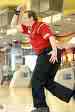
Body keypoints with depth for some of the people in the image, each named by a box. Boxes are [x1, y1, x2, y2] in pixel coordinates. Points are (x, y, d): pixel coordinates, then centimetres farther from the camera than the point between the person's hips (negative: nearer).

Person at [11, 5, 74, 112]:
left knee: (36, 81, -5)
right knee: (47, 82, 9)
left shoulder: (41, 26, -6)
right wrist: (17, 12, 18)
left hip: (48, 54, -10)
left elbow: (51, 37, -23)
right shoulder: (29, 29, 21)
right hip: (45, 56, 10)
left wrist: (54, 51, -38)